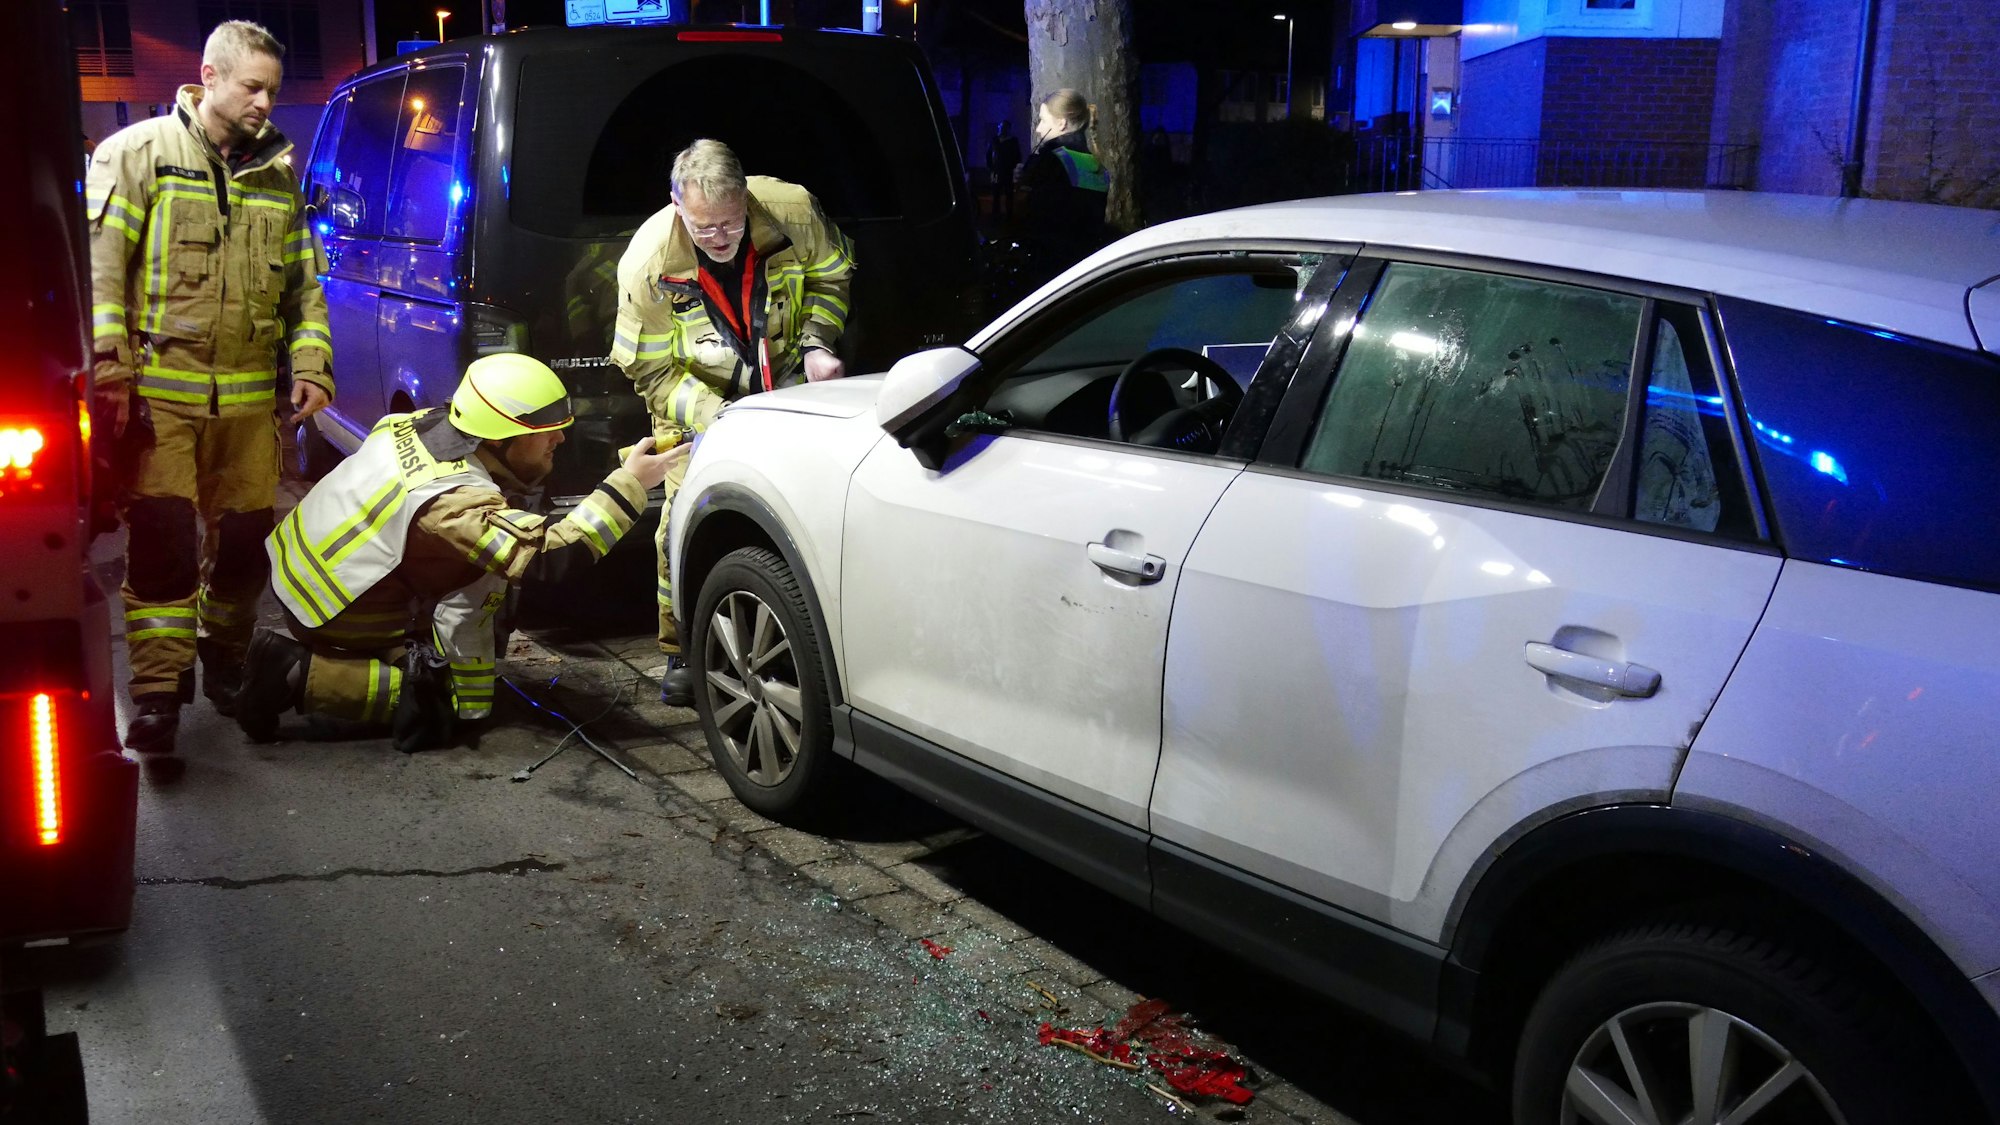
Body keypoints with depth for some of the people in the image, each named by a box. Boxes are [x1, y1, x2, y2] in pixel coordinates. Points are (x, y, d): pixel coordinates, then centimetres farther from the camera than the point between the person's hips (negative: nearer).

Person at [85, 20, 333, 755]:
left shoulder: (278, 176, 15)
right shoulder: (140, 152, 0)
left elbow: (306, 286, 19)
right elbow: (100, 267, -6)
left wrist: (311, 368, 8)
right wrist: (107, 370, -14)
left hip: (249, 397, 4)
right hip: (158, 392, -4)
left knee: (245, 540, 8)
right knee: (163, 539, -10)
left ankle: (224, 662, 29)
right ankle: (158, 693, -4)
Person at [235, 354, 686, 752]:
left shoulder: (426, 422, -6)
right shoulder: (459, 501, -30)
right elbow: (553, 559, -36)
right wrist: (629, 484, -32)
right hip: (336, 615, -8)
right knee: (458, 699, -2)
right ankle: (301, 676, -7)